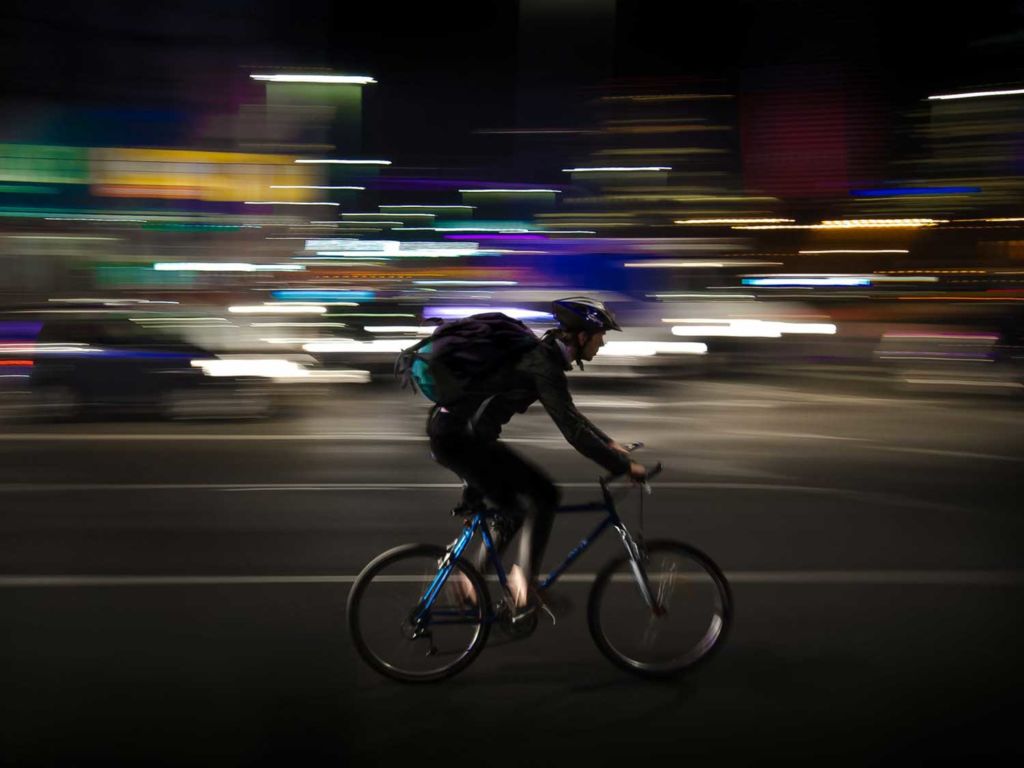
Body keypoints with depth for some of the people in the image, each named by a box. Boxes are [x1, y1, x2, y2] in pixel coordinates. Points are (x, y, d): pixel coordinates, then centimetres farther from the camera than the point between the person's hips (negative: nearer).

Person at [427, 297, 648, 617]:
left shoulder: (544, 355, 12)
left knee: (517, 507, 17)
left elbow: (570, 415, 26)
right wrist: (625, 467, -16)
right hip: (459, 438, -10)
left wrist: (610, 444, 25)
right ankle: (523, 578, -4)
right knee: (543, 495, -8)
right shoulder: (543, 366, -18)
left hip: (454, 432, 10)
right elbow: (573, 430, -22)